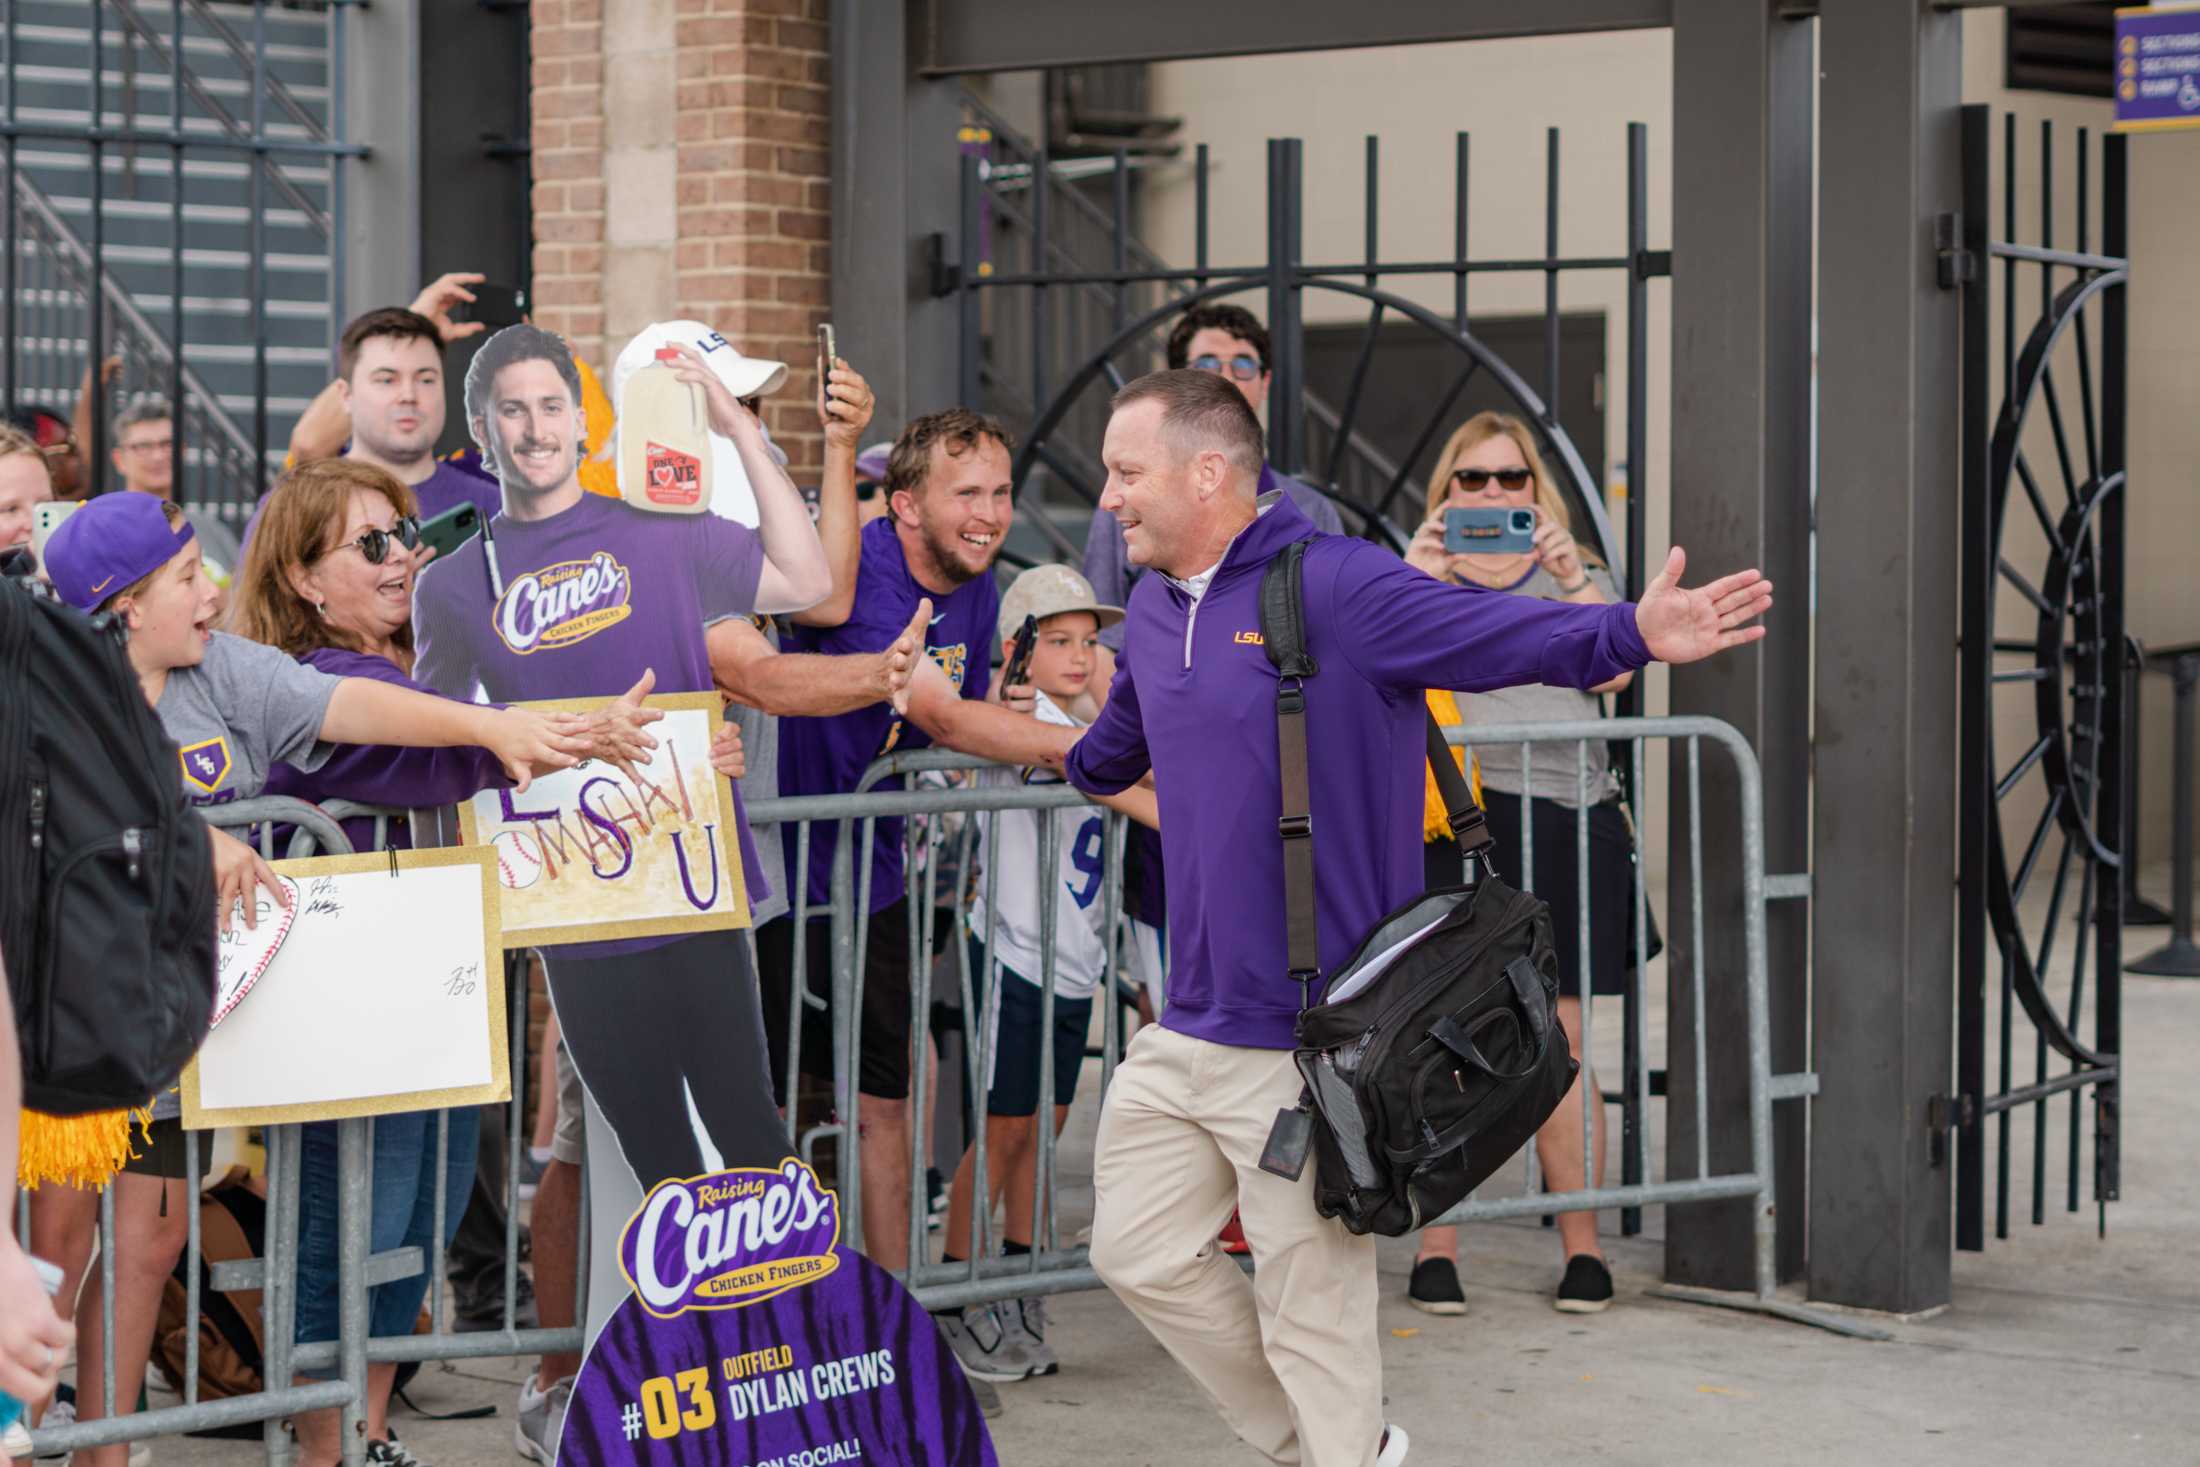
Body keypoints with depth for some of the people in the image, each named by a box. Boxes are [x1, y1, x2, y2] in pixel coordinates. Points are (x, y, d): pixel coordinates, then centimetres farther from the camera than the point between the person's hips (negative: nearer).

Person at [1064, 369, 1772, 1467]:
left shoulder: (1337, 587, -12)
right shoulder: (1152, 616, 12)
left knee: (1312, 1312, -1)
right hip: (1183, 1035, 8)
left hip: (1305, 1044, -8)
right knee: (1140, 1253, 14)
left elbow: (1499, 635, -28)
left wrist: (1629, 635, -43)